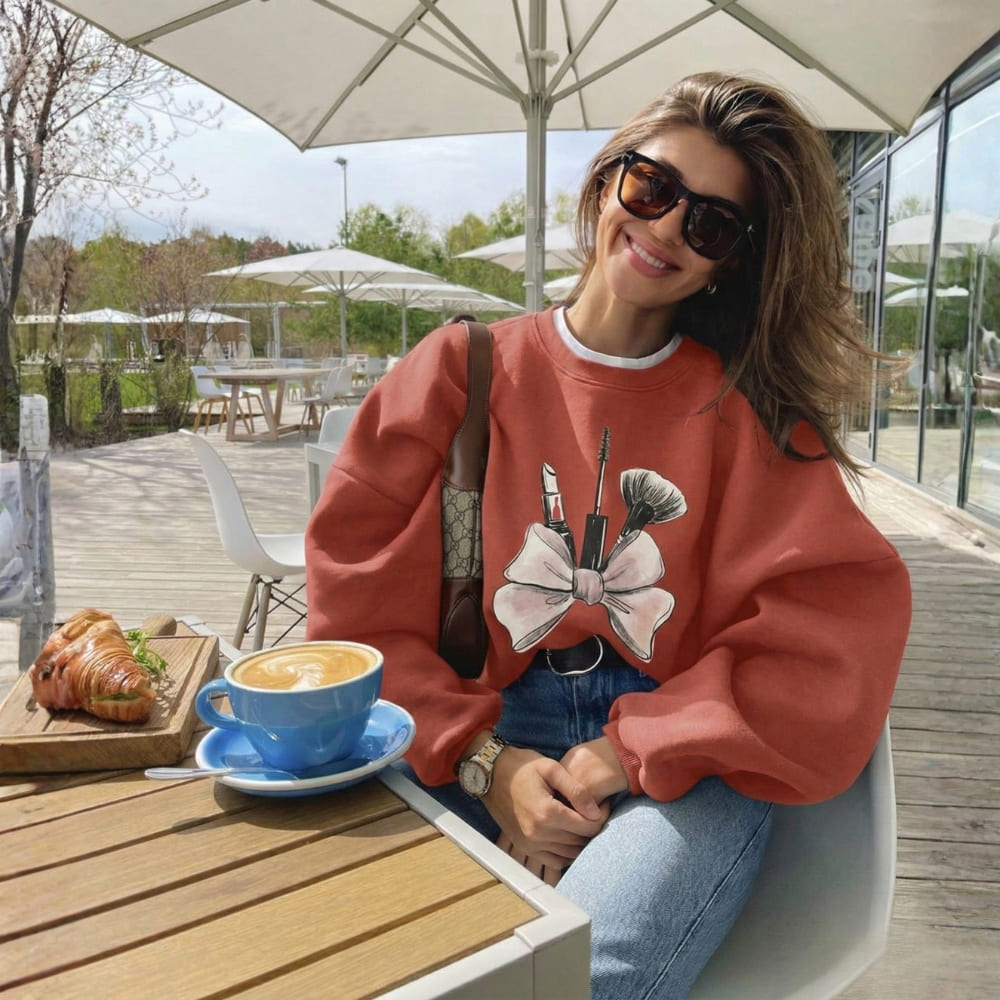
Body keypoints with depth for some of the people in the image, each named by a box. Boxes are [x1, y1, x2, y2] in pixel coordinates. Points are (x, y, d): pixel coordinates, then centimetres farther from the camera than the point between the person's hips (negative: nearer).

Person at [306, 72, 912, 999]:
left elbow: (839, 615, -4)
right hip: (486, 751, 1)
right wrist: (484, 764, -11)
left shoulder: (745, 407, 7)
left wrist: (635, 750, -12)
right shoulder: (461, 373, 5)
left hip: (683, 775, 0)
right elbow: (364, 609, 1)